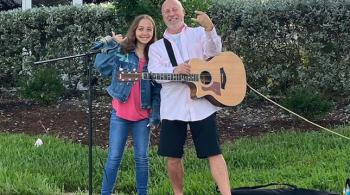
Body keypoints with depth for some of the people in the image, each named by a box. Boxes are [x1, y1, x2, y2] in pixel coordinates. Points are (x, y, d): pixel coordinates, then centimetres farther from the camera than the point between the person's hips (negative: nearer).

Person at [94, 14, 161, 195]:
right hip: (120, 113, -2)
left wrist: (155, 115, -2)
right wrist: (112, 43, -11)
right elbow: (100, 65, -14)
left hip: (143, 116, 2)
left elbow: (157, 89, 5)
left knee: (142, 158, 5)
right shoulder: (121, 51, -1)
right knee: (114, 157, 1)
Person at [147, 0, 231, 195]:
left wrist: (209, 28, -33)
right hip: (172, 109, 2)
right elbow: (155, 73, -5)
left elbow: (214, 51, -13)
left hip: (202, 106, -2)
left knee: (214, 153, -4)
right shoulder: (156, 47, 12)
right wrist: (174, 70, -26)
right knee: (172, 156, 6)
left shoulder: (199, 33, 8)